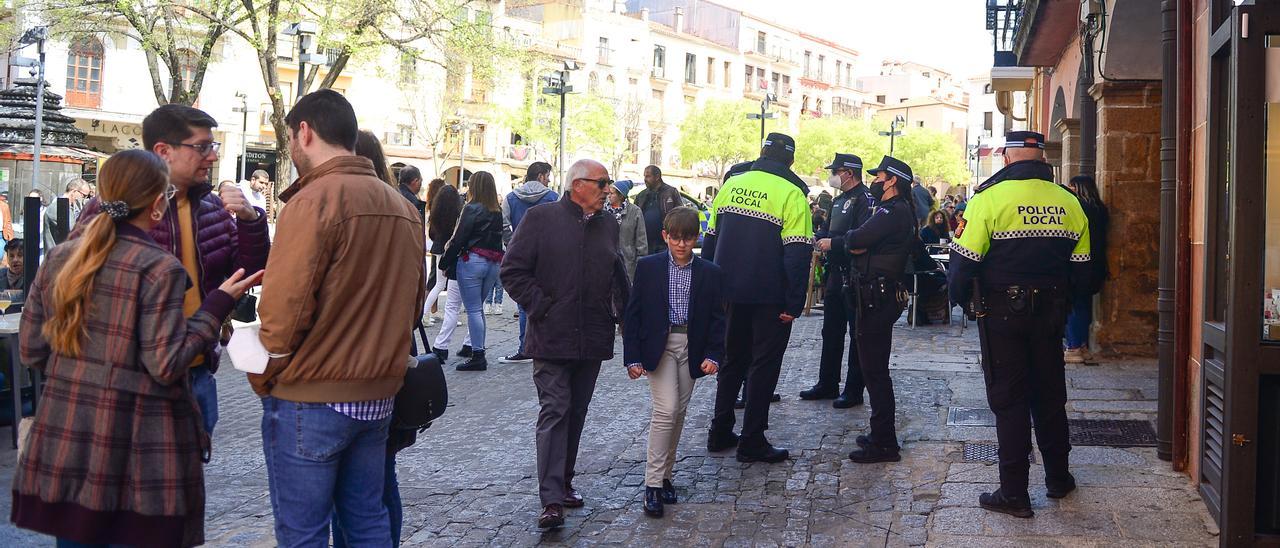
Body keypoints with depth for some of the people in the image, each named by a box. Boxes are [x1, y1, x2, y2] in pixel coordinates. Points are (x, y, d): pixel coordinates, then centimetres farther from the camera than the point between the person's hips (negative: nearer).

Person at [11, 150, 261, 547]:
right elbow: (165, 365, -16)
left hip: (62, 440, 6)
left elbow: (31, 352, 9)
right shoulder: (159, 268, -13)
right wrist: (218, 306, -10)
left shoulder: (59, 259, 5)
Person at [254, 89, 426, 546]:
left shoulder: (315, 199, -15)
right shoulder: (403, 207, 8)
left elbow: (284, 307, -19)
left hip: (311, 400, -7)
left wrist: (264, 378, -4)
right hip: (377, 396, 7)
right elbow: (413, 303, 14)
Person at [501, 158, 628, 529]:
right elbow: (513, 269, -7)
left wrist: (616, 308, 14)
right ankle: (552, 499, -9)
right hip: (552, 336, -5)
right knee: (555, 411, -8)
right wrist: (541, 306, -11)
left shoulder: (608, 224, 12)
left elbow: (617, 273, 25)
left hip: (594, 339, 6)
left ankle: (563, 482, 26)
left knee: (577, 412, 13)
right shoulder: (542, 218, -5)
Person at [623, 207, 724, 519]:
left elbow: (717, 318, 5)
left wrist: (714, 354, -7)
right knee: (666, 410, -13)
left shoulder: (710, 273, 2)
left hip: (692, 348, 3)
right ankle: (653, 483, -7)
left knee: (678, 413, 9)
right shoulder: (648, 268, -2)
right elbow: (633, 314, -1)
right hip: (659, 346, -3)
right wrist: (632, 357, -7)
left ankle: (665, 474, 23)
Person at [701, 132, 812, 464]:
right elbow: (798, 253, -14)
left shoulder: (732, 184, 6)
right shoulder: (791, 193, -10)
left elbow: (711, 237, 10)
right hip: (768, 296, -5)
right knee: (764, 363, 5)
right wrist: (794, 304, -11)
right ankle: (752, 442, 7)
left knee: (732, 358, 18)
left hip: (730, 292, 5)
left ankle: (720, 433, 22)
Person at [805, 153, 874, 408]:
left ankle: (853, 391, 6)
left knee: (857, 334, 0)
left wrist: (833, 243, -20)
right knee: (831, 331, 15)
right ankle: (827, 384, 25)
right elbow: (827, 230, 21)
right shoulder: (838, 200, 17)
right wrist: (817, 239, 1)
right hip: (836, 274, 9)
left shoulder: (865, 199, -13)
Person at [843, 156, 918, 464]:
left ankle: (884, 444, -1)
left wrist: (850, 238, -3)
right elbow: (859, 246, 14)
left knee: (874, 370, -6)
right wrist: (858, 242, -9)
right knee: (875, 368, 17)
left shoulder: (893, 212, -16)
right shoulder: (898, 211, 19)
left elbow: (855, 241, -25)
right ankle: (880, 434, 28)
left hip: (878, 297, -11)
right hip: (878, 295, 11)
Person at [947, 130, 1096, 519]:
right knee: (1049, 394, 17)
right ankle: (1058, 478, 30)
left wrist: (958, 296, 5)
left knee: (1008, 399, 2)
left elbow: (964, 262, -13)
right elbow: (1082, 270, 8)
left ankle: (1014, 493, 6)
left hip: (1002, 312, -4)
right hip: (1050, 313, 4)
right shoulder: (1068, 203, 3)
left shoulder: (989, 198, -12)